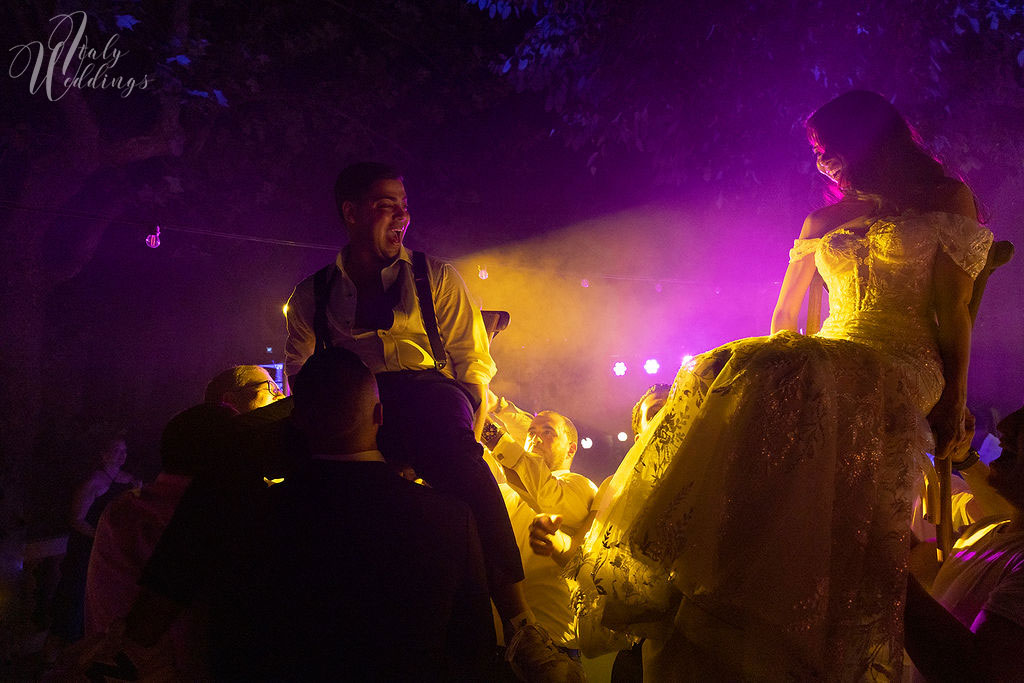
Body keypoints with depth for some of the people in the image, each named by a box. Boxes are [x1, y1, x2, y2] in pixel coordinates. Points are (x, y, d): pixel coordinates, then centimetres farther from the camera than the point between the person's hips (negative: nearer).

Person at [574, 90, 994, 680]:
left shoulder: (947, 199, 11)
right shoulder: (825, 221, 24)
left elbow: (954, 309, 2)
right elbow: (784, 318, 21)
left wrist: (954, 400, -7)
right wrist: (764, 367, 6)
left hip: (904, 365, -5)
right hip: (831, 361, 5)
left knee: (793, 388, -36)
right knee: (727, 379, -26)